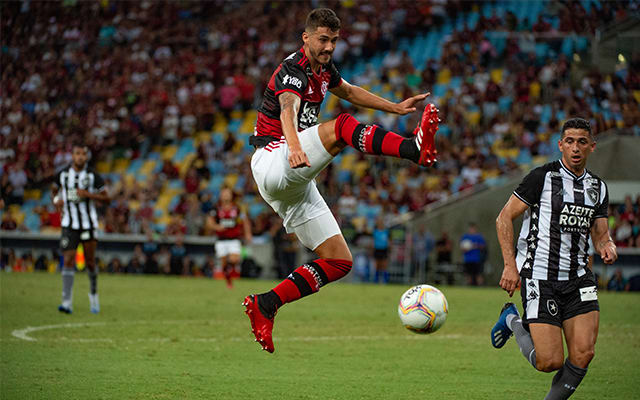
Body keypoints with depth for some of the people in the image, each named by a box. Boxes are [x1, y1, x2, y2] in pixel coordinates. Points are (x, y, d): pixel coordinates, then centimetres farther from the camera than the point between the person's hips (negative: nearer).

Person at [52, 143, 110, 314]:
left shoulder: (93, 176, -4)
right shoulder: (62, 175, 2)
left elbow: (106, 197, -1)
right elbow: (55, 189, 22)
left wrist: (88, 194, -16)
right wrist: (56, 199, 0)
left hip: (88, 225, -1)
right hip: (69, 225, 1)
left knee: (90, 262, 6)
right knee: (68, 261, -10)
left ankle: (93, 294, 31)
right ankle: (67, 302, -14)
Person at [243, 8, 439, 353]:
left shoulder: (323, 69, 14)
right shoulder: (293, 71, -14)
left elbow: (348, 91, 36)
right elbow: (288, 109, -36)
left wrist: (395, 107, 35)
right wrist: (294, 147, -57)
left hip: (294, 185, 9)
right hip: (272, 164, -9)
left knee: (339, 261, 2)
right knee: (341, 127, -31)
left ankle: (265, 305, 3)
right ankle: (416, 148, -48)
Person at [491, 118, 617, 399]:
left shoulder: (598, 187, 12)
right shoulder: (542, 177, -6)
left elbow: (600, 235, 16)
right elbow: (504, 218, -4)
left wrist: (608, 248, -9)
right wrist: (510, 265, -12)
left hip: (578, 279, 5)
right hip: (540, 278, -5)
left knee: (583, 354, -12)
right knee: (550, 362, -10)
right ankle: (513, 321, 19)